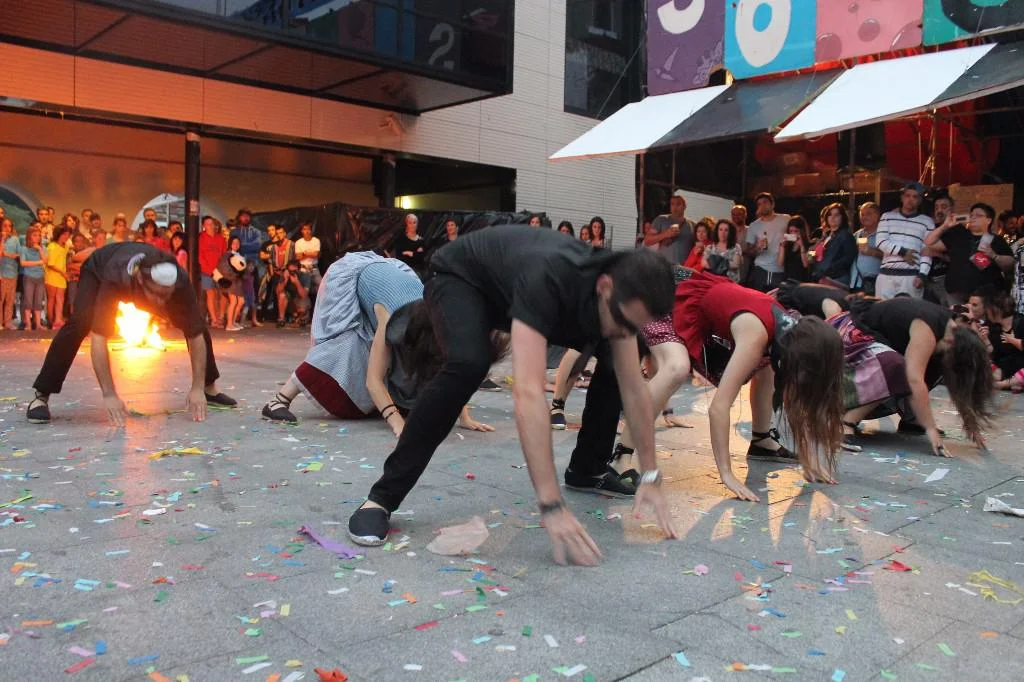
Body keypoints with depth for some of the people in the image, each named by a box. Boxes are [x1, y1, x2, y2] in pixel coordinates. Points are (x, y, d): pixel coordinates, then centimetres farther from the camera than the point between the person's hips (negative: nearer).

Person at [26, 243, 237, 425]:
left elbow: (196, 335, -32)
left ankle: (209, 388, 11)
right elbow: (99, 337, -47)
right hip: (99, 270, -2)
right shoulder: (115, 278, -46)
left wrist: (198, 388, -34)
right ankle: (41, 396, -15)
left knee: (196, 325, -10)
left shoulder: (179, 281, -39)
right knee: (80, 323, -28)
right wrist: (109, 395, -49)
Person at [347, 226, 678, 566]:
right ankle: (383, 496, -25)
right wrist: (552, 506, -55)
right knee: (469, 364, -38)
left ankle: (587, 469, 16)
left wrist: (650, 477, -16)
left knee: (614, 360, -3)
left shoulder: (621, 293, -23)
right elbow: (527, 393, -53)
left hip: (512, 285, 7)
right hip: (461, 277, -6)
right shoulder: (546, 281, -45)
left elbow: (634, 389, -14)